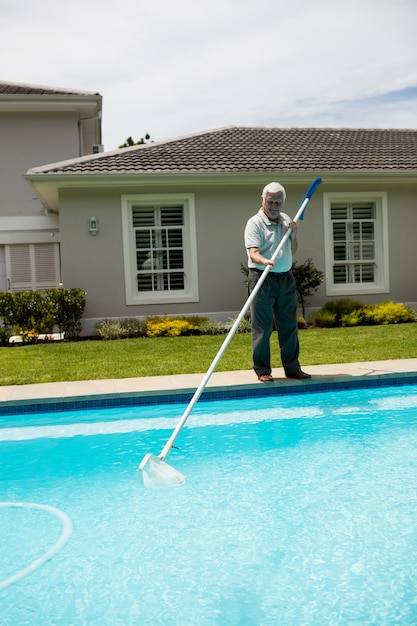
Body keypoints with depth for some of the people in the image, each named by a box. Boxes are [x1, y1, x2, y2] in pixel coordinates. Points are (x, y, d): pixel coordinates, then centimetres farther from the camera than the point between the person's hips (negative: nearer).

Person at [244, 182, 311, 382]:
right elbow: (253, 253, -20)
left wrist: (293, 234, 4)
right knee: (262, 328, -2)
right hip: (262, 279, -6)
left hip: (286, 278, 6)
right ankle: (262, 370, 8)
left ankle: (292, 368, 20)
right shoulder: (255, 223, -8)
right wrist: (265, 261, -40)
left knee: (289, 326, 10)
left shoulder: (286, 220, 13)